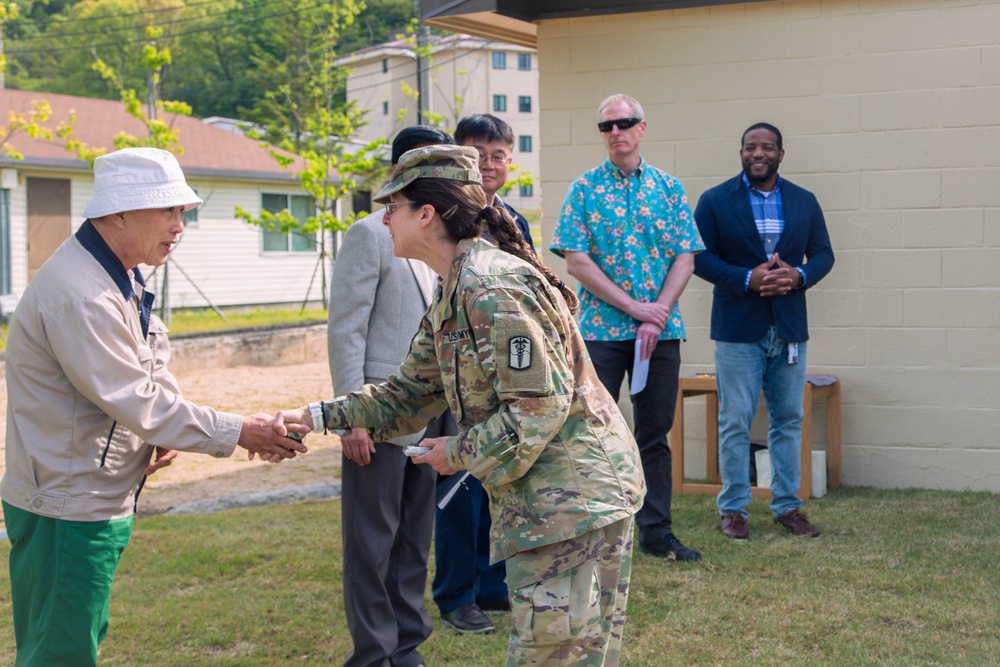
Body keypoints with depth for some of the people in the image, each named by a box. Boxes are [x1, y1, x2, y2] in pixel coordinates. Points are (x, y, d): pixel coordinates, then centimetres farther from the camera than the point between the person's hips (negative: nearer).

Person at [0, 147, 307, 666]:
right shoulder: (79, 296, -25)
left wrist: (167, 428, -4)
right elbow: (136, 403, -24)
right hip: (68, 508, -10)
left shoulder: (122, 280, 9)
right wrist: (235, 433, -17)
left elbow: (152, 368, 16)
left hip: (101, 502, 10)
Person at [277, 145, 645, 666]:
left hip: (573, 496, -10)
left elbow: (541, 403, -23)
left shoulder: (491, 286, -19)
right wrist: (316, 417, 12)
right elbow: (410, 394, 21)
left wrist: (460, 454, -11)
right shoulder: (452, 296, 14)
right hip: (538, 501, 10)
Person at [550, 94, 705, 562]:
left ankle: (656, 532, 17)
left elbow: (685, 258, 4)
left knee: (655, 434, 8)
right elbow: (576, 262, -5)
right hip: (601, 328, -2)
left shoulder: (668, 187, 8)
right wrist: (633, 306, -11)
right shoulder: (585, 189, 1)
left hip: (661, 330, 2)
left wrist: (659, 311, -10)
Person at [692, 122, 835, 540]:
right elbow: (700, 257, -4)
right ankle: (733, 509, 9)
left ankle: (787, 506, 18)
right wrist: (748, 279, -17)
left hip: (790, 328, 3)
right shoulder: (715, 201, 0)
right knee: (735, 422, 0)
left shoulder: (804, 202, 9)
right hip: (738, 328, -3)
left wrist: (798, 276, -11)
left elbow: (823, 253, 10)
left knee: (788, 420, 8)